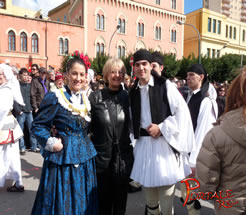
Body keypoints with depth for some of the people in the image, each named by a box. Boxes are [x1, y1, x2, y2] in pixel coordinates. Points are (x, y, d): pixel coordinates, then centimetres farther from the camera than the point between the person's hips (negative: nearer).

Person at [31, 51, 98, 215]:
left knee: (82, 201, 17)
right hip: (62, 157, -5)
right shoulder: (55, 97, -11)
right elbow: (38, 125, -8)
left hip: (85, 157, 6)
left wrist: (86, 142, 3)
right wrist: (51, 143, -18)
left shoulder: (86, 99, 8)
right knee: (61, 201, 7)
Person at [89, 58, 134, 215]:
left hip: (124, 157, 2)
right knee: (103, 199, 13)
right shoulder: (95, 97, -5)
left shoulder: (128, 97, 2)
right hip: (101, 157, -1)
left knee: (120, 198, 15)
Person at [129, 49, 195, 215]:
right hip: (143, 144, 5)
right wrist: (135, 137, 6)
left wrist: (161, 128, -14)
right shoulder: (133, 92, 7)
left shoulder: (165, 85, -6)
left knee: (166, 188, 3)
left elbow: (182, 111, -10)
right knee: (148, 186, 18)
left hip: (164, 143, -4)